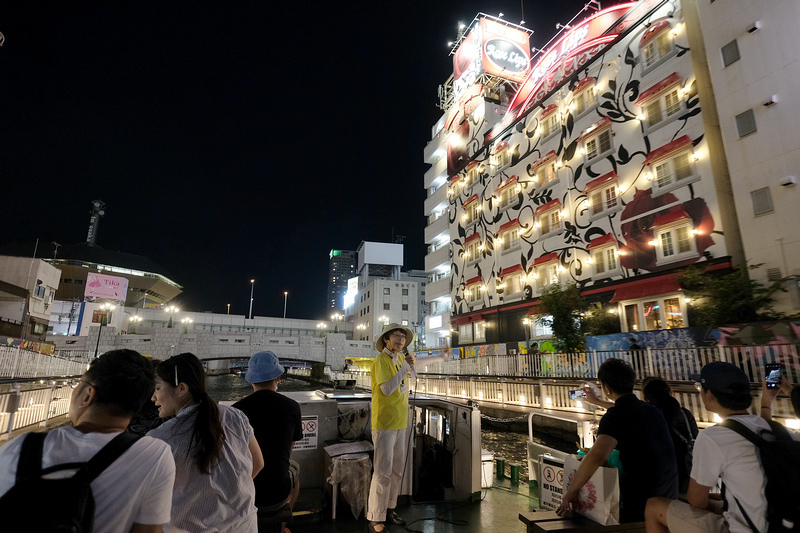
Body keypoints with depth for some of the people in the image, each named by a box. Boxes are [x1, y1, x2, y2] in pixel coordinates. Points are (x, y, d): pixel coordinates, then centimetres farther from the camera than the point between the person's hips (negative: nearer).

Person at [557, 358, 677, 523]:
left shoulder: (614, 417, -20)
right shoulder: (652, 409, 4)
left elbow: (597, 455, -36)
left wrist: (572, 490, -25)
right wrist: (597, 402, 43)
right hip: (670, 497, 7)